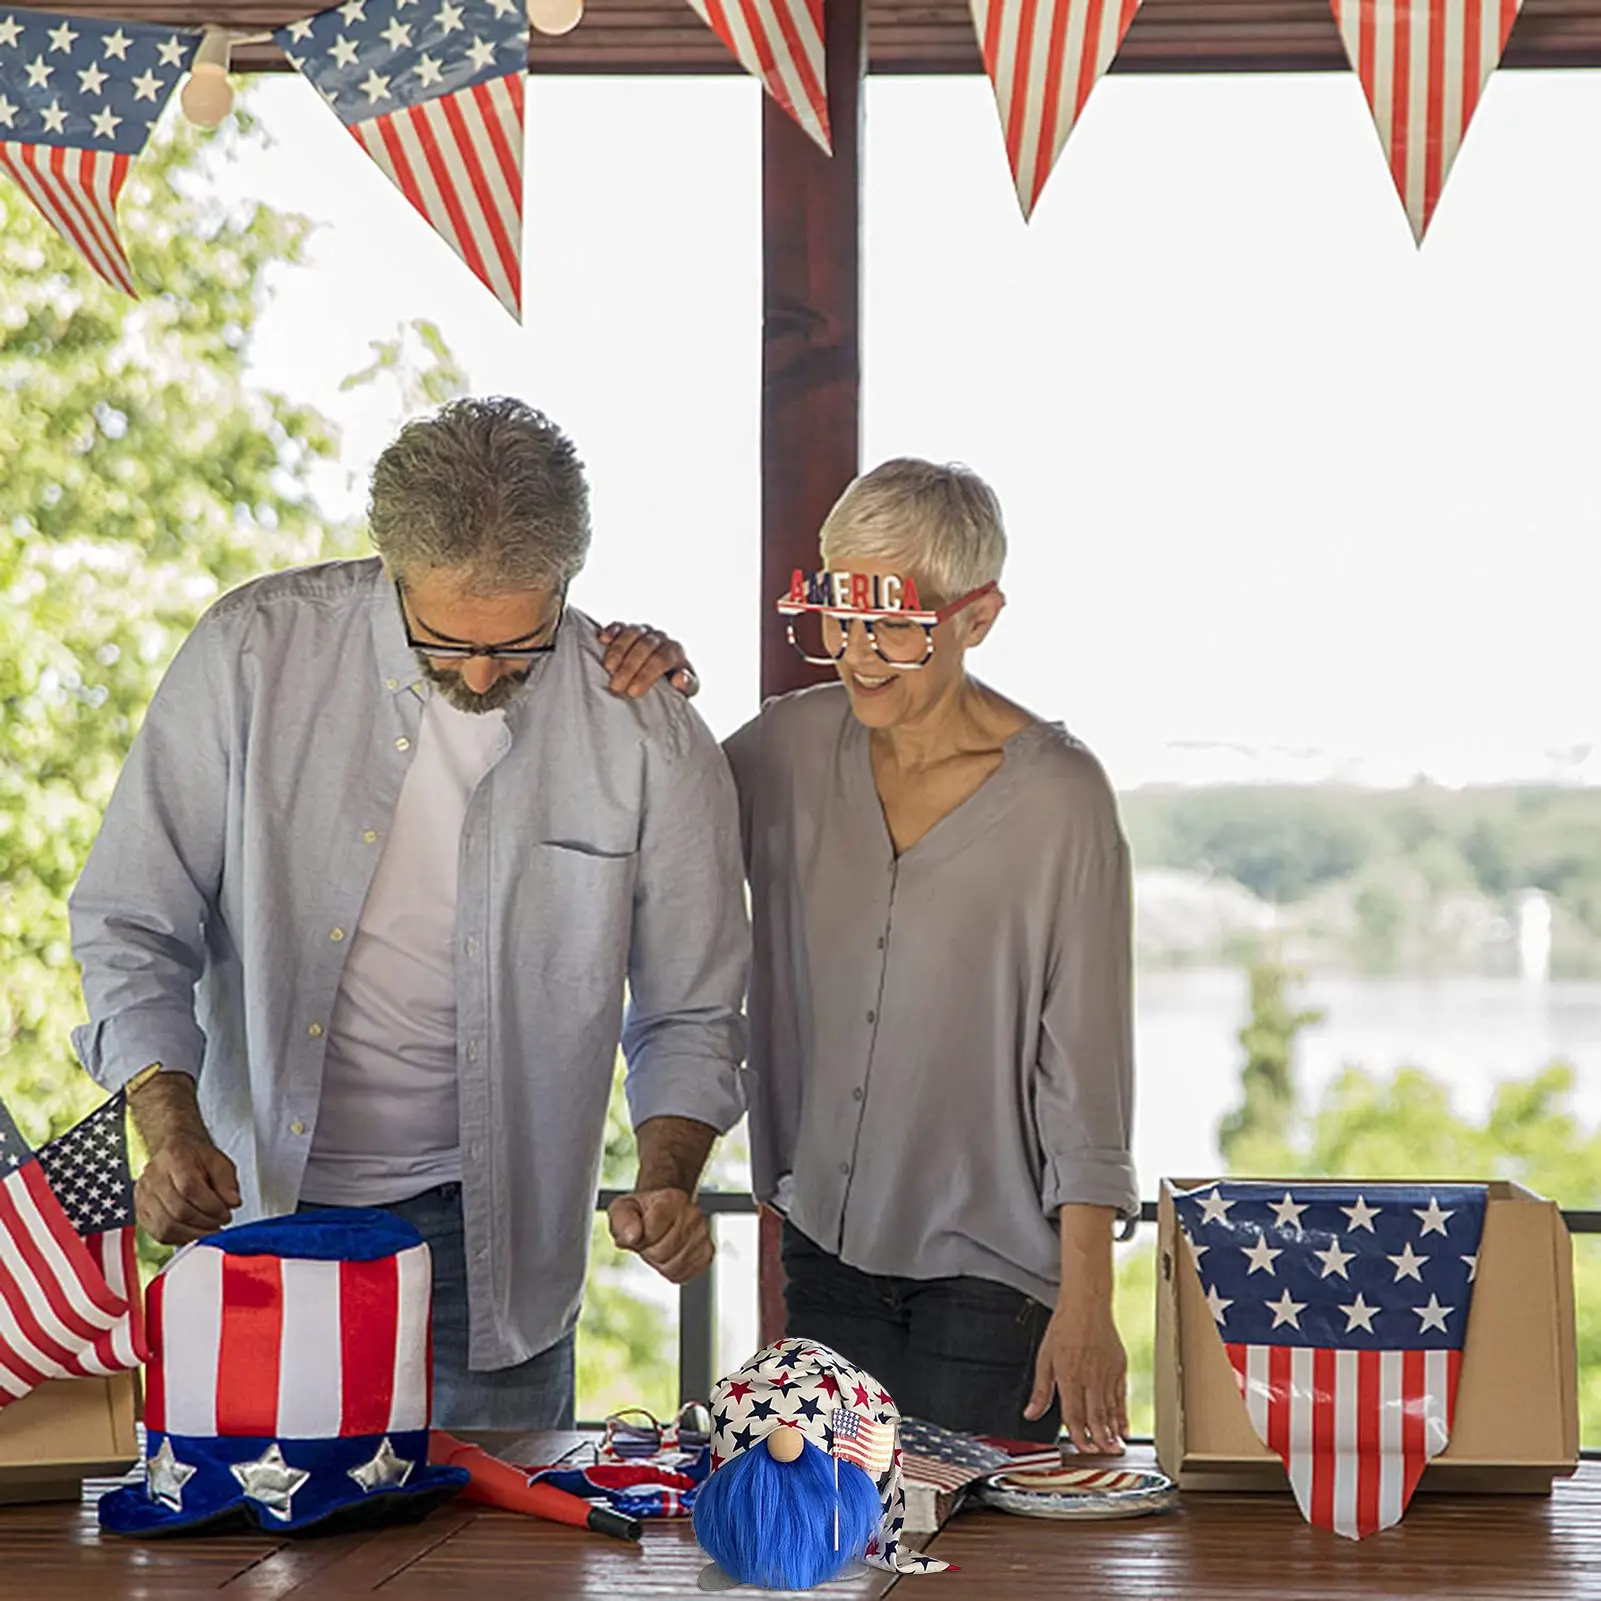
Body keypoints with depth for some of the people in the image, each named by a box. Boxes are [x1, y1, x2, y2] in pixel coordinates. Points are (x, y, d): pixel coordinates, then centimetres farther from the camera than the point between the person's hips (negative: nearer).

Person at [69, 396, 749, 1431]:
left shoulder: (650, 741, -8)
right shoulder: (252, 654, -9)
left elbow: (688, 1016, 4)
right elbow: (133, 930, -3)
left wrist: (666, 1179, -14)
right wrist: (174, 1130, -17)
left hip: (486, 1243, 0)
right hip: (257, 1203, 0)